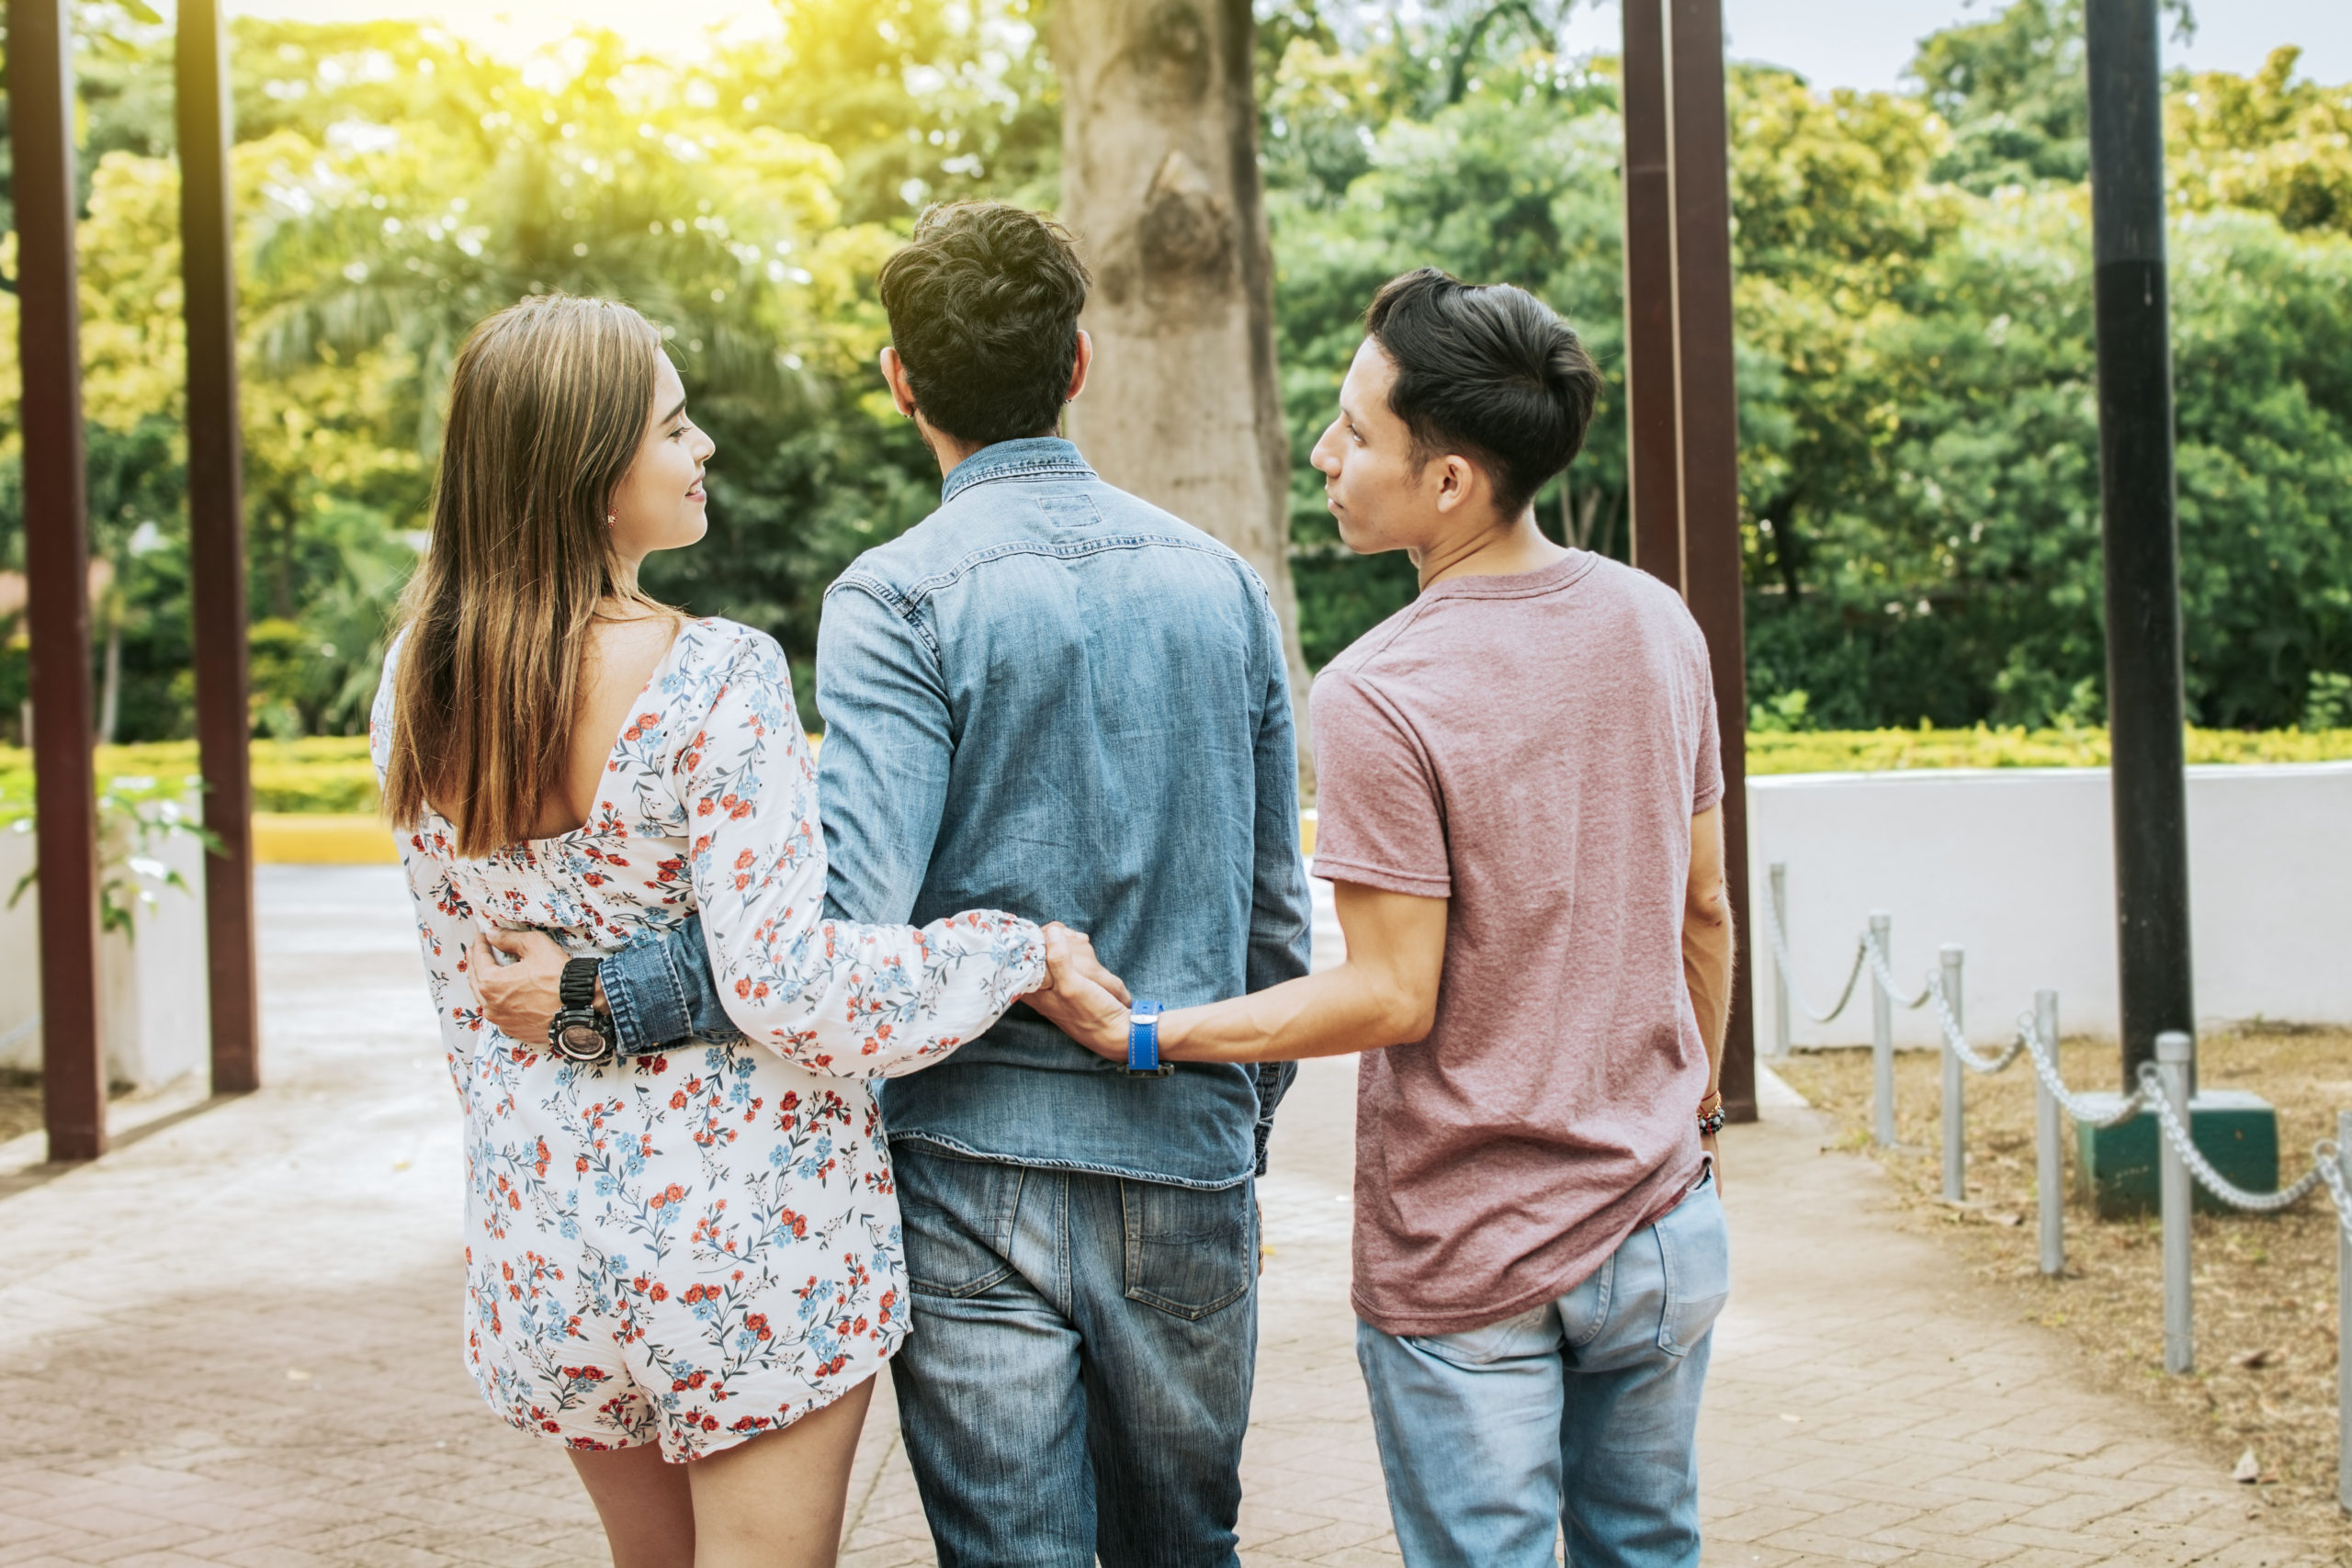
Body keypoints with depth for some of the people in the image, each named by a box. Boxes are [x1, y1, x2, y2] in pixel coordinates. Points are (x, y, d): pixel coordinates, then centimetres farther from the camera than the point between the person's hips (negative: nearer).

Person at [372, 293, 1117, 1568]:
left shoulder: (417, 687, 1)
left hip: (543, 1220, 6)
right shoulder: (715, 680, -19)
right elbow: (786, 985, -21)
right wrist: (1023, 953, -12)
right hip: (748, 1223, -6)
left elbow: (463, 980, 10)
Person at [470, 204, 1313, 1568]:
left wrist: (603, 992, -14)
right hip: (1190, 1165, 5)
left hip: (981, 1165, -5)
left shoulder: (900, 599, -10)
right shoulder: (1223, 583, 7)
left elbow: (847, 912, -22)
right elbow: (1274, 918, 11)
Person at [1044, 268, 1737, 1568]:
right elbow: (1702, 909, 8)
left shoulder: (1377, 695, -21)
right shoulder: (1657, 625, -2)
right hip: (1659, 1219, 6)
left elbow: (1394, 998, -19)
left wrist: (1152, 1033, -14)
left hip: (1465, 1264, -6)